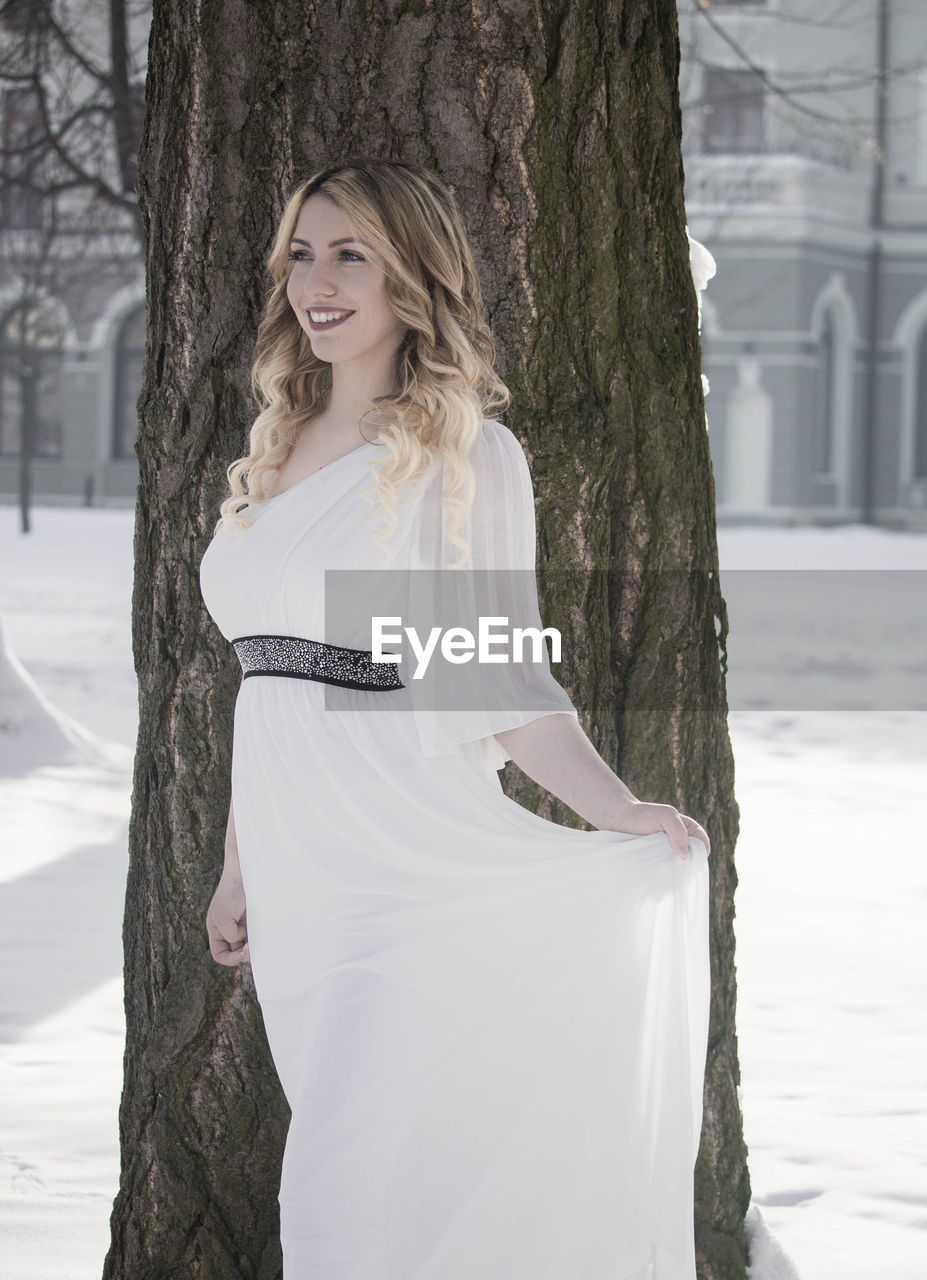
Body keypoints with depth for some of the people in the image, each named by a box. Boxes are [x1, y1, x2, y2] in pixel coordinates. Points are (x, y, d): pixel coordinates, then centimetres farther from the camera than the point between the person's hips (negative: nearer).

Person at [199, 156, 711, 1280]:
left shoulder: (463, 453, -6)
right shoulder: (283, 447, 14)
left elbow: (498, 680, -9)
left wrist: (618, 812, -24)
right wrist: (239, 869, 20)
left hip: (408, 874, -7)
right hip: (294, 874, 7)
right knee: (333, 1175, 8)